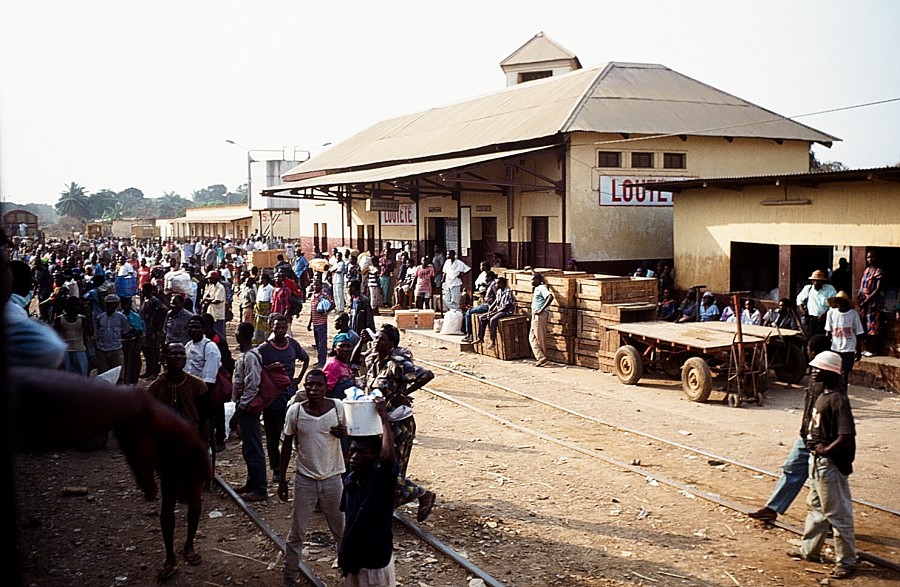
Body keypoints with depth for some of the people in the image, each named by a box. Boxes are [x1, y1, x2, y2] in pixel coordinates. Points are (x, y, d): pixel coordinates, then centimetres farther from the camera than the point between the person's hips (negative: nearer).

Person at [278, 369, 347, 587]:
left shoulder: (338, 407, -11)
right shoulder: (295, 411, -11)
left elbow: (349, 429, 7)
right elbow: (287, 445, 0)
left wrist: (344, 432, -18)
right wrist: (282, 479, 3)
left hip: (333, 479, 0)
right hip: (304, 479, 0)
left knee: (342, 531, 12)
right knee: (296, 532, 9)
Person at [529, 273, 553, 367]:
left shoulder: (542, 288, -12)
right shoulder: (537, 288, 16)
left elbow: (550, 297, -26)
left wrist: (541, 310, -25)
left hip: (540, 315, -10)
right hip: (535, 315, 10)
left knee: (540, 338, -5)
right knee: (532, 337, 7)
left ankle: (542, 358, 1)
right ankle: (541, 358, 5)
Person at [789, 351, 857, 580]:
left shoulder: (838, 400, -23)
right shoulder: (824, 394, 7)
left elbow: (848, 435, -29)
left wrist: (825, 451, -22)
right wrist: (812, 440, 10)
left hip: (830, 464, -10)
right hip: (817, 460, 10)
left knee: (837, 513, 1)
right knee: (816, 507, 22)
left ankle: (846, 561, 12)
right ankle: (809, 550, 36)